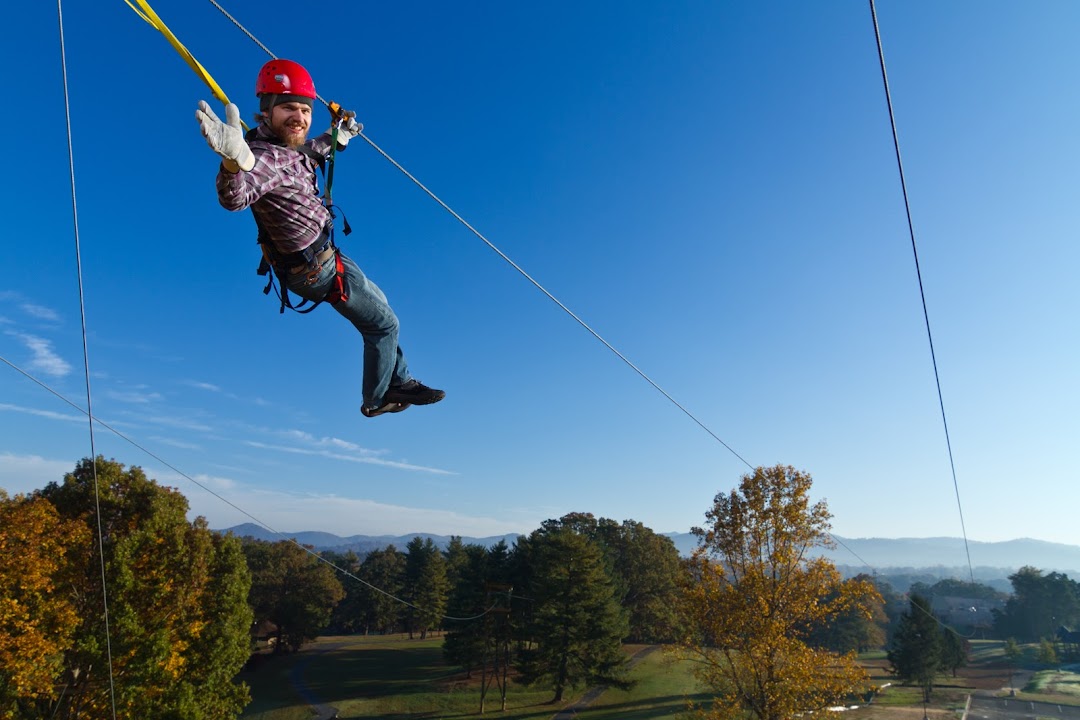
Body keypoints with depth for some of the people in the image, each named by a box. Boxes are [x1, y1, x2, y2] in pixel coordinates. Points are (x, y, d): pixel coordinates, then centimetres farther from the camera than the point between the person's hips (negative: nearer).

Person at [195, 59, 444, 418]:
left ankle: (399, 382, 37)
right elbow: (236, 195, -53)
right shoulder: (266, 156, -31)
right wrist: (234, 160, -74)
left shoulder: (285, 145, -3)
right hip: (317, 269, -10)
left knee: (378, 303, 25)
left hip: (325, 254, 10)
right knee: (384, 324, 5)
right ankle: (377, 399, 25)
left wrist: (337, 135, 33)